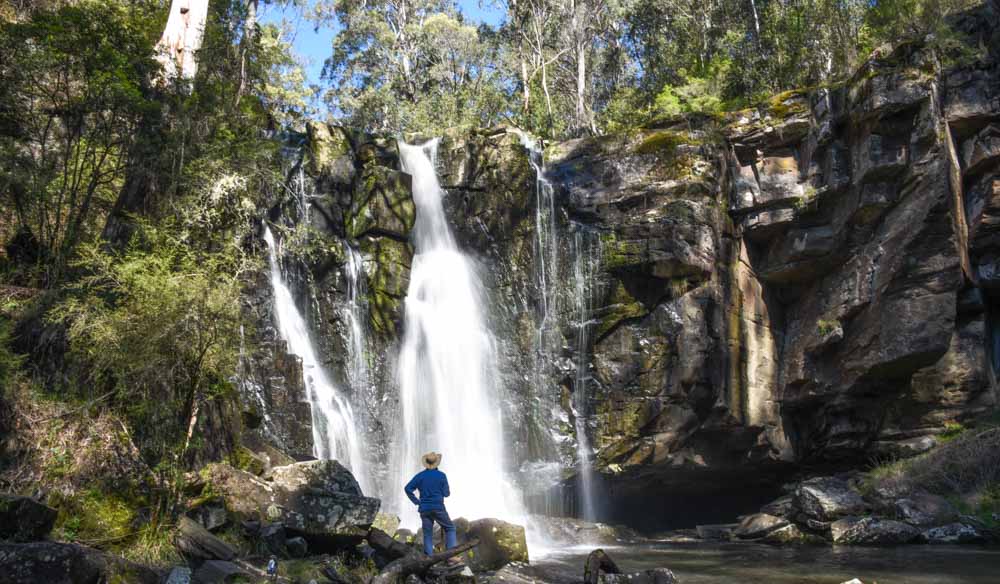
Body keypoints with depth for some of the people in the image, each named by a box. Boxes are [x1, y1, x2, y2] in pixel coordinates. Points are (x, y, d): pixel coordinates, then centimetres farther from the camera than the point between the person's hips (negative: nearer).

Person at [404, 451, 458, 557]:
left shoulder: (420, 476, 4)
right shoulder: (441, 475, -3)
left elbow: (408, 488, -3)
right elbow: (446, 493, -2)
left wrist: (416, 501, 4)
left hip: (424, 509, 3)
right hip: (438, 508, -3)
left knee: (427, 534, 8)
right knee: (450, 528, 9)